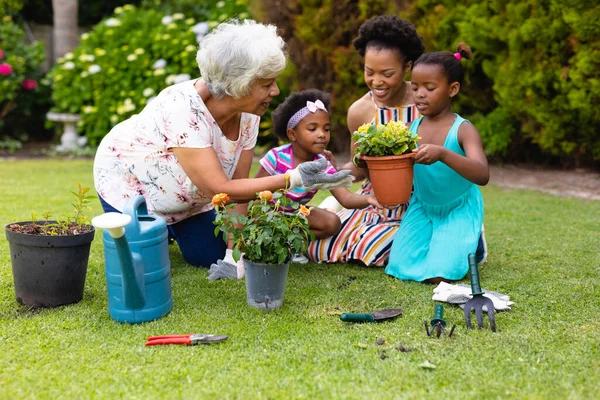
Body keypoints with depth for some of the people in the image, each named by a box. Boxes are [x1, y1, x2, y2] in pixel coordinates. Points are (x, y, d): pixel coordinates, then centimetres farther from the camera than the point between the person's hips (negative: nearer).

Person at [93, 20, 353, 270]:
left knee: (210, 258, 1)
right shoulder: (183, 110, -41)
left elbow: (237, 184, -14)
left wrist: (235, 249, -17)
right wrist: (294, 178, -44)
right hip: (128, 179, -5)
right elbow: (219, 189, -42)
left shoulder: (248, 113, -21)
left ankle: (168, 224, 29)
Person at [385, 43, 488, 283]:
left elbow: (482, 175, -35)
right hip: (422, 209, 4)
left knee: (440, 276, -14)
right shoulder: (410, 129, -8)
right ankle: (438, 244, 25)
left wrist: (442, 154, -49)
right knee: (401, 269, -5)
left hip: (458, 211, -4)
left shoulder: (463, 130, -20)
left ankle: (470, 243, 18)